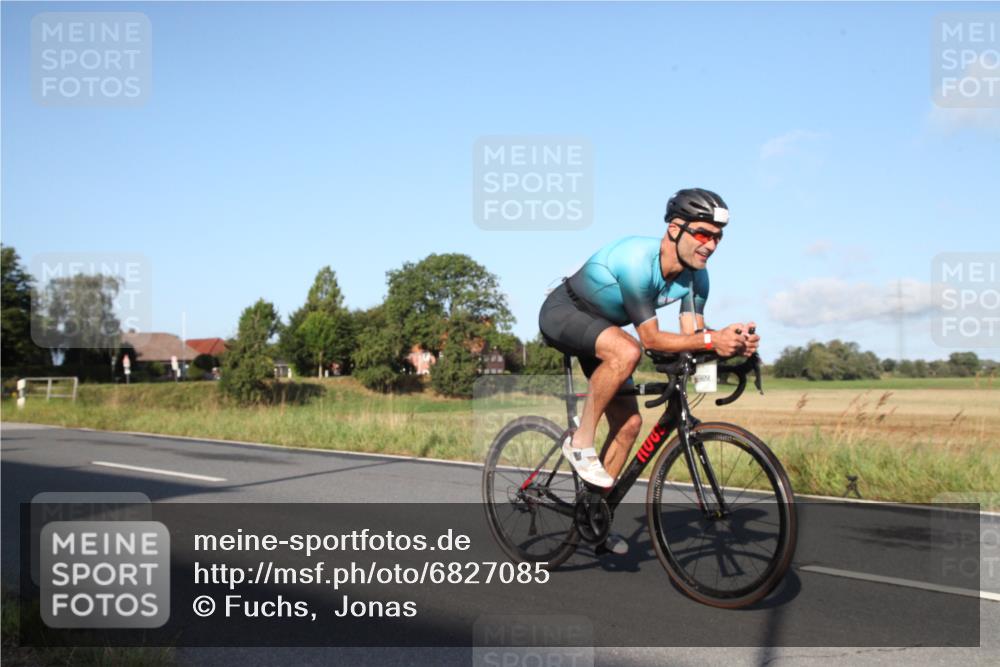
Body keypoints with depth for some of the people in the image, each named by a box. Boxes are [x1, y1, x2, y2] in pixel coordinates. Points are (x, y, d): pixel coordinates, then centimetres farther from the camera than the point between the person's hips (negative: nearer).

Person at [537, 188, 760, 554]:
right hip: (561, 313, -8)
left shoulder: (695, 276, -11)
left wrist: (732, 342, -34)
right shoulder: (636, 260, -34)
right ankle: (580, 441, -20)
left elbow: (692, 333, -15)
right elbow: (651, 338, -33)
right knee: (627, 351, -38)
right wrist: (710, 339, -45)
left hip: (601, 328, 8)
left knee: (628, 423, -1)